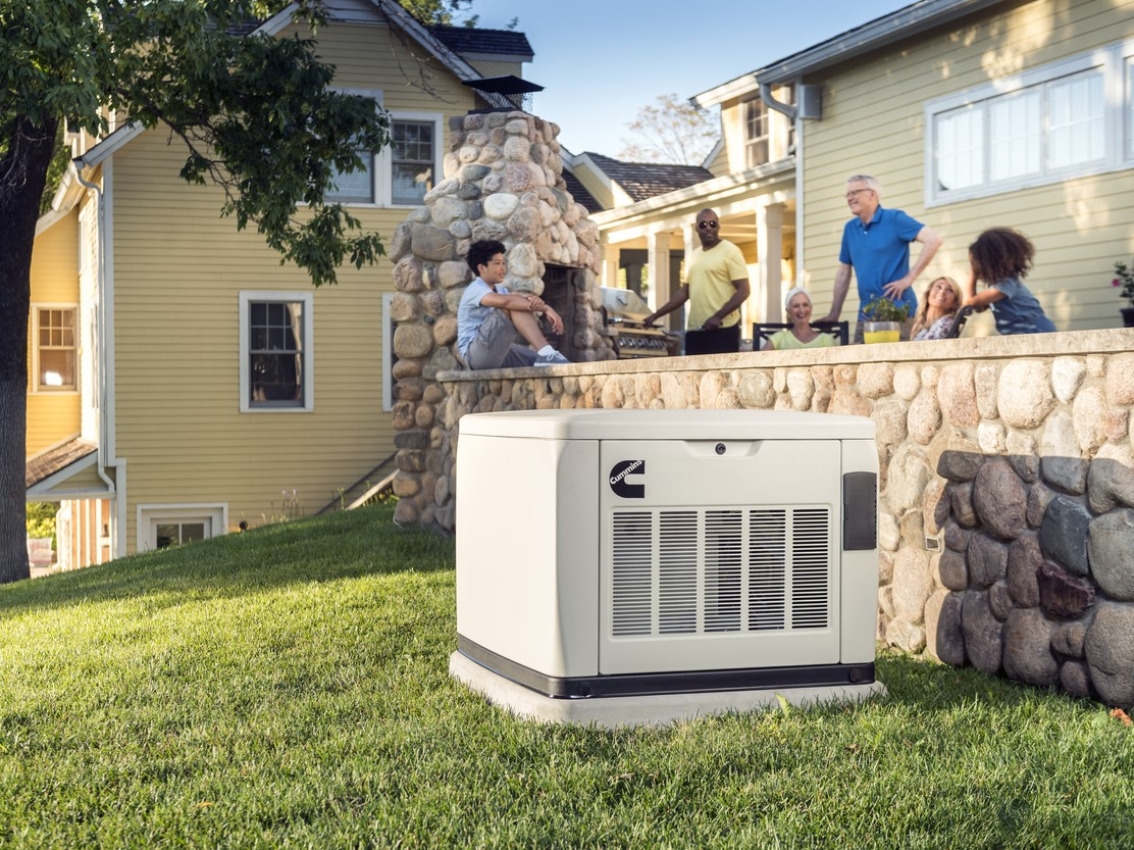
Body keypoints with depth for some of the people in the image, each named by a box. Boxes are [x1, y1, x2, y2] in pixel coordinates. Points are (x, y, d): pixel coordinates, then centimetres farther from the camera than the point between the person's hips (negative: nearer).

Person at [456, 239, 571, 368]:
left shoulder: (500, 290, 20)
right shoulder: (475, 290, -11)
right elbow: (505, 301, -32)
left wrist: (533, 300, -24)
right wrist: (546, 308, -33)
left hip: (498, 353, 10)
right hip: (475, 354, -10)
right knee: (513, 305, -25)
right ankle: (547, 354, -38)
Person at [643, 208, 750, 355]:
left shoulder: (730, 251, -3)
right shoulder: (694, 257, 18)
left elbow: (743, 290, -10)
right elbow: (684, 293, 24)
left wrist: (718, 317, -20)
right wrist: (656, 315, 17)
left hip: (722, 329, -7)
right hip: (694, 329, 7)